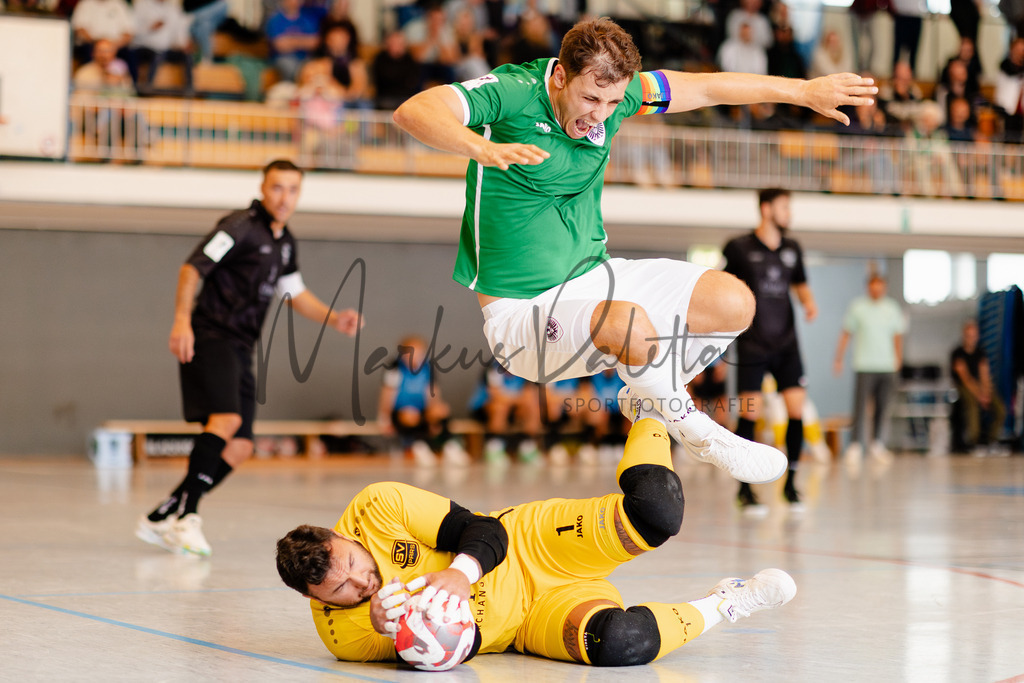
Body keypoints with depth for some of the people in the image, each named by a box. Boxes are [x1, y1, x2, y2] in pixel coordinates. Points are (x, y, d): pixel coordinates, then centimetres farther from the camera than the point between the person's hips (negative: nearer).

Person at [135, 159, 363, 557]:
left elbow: (296, 294, 27)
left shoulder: (284, 241, 17)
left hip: (240, 349, 9)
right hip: (210, 337, -9)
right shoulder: (241, 226, -8)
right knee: (226, 419, -28)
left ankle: (161, 518, 10)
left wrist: (334, 319, 11)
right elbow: (193, 268, -16)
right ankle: (186, 516, -26)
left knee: (239, 448, 4)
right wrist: (182, 321, -29)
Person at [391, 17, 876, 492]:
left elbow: (707, 88, 7)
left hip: (594, 276, 7)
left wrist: (805, 91, 6)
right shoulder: (512, 93, -22)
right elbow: (413, 112, -37)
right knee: (630, 323, -36)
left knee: (733, 302, -4)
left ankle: (650, 397, 21)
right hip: (522, 312, -7)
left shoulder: (609, 96, -4)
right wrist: (482, 148, -54)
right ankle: (691, 430, -7)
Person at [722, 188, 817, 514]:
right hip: (752, 344, -4)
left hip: (786, 343, 4)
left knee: (797, 410, -5)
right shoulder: (739, 247, -4)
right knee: (749, 414, -6)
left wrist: (808, 301, 3)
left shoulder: (792, 248, 9)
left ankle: (790, 483, 8)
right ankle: (745, 489, 5)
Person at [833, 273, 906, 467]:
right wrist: (839, 359, 3)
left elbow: (897, 335, 19)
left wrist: (898, 358, 16)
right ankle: (857, 445, -12)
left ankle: (877, 443, 13)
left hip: (887, 365, 3)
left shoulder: (892, 307, 10)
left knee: (883, 406, 1)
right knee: (861, 405, -11)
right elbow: (846, 334, 6)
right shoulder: (857, 306, 2)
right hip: (864, 365, -3)